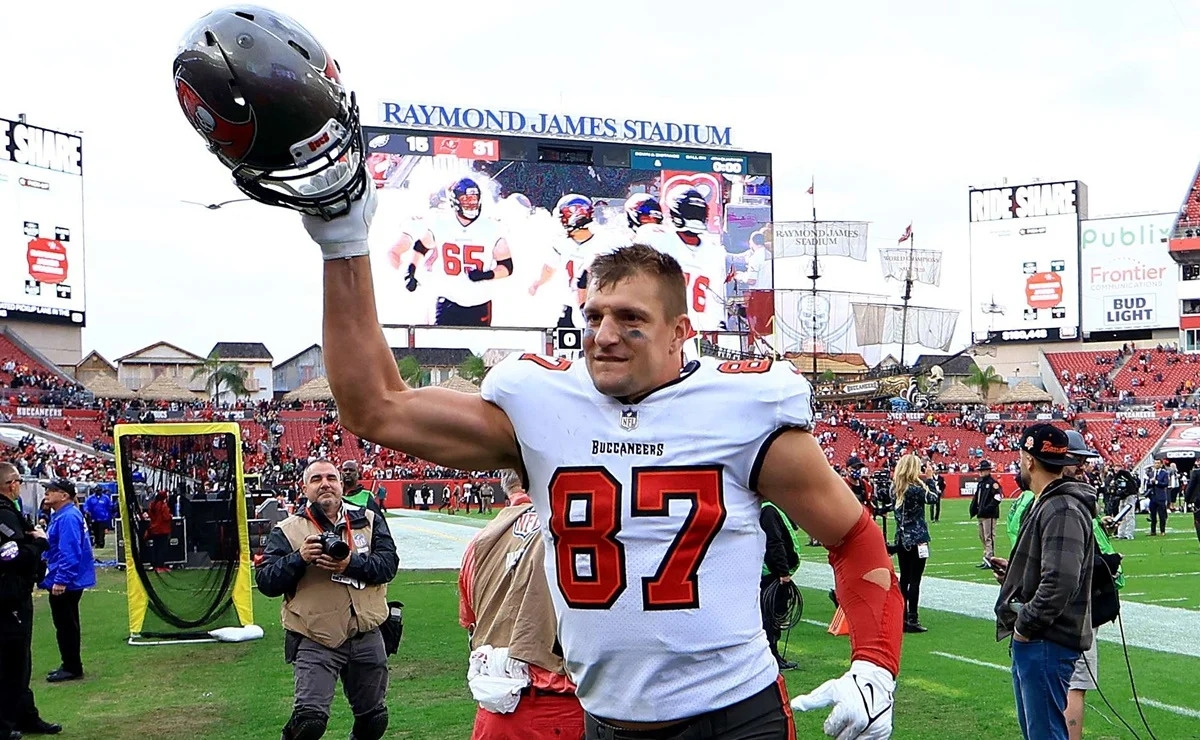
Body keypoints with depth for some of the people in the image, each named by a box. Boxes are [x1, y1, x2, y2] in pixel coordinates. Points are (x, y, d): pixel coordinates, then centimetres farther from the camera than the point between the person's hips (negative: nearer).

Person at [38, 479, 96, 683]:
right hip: (63, 582, 11)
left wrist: (60, 580, -26)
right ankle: (70, 665, 27)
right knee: (66, 625, 17)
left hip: (64, 584, -11)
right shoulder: (61, 516, 12)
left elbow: (69, 553, -26)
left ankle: (72, 668, 7)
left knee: (66, 626, -2)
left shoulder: (68, 517, -21)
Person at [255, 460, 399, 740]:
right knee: (310, 717, -18)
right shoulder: (287, 530, 2)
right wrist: (300, 558, -20)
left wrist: (352, 563, -21)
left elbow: (389, 562, -4)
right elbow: (265, 581, -5)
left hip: (367, 637, 3)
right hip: (315, 640, -3)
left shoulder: (368, 520, 8)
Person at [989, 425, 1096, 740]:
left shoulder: (1062, 510, -19)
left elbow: (1060, 580, -29)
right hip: (1031, 641, 11)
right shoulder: (1045, 504, 15)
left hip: (1046, 643, -11)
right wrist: (1013, 570, 12)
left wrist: (1025, 625, -21)